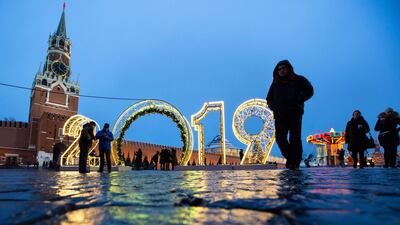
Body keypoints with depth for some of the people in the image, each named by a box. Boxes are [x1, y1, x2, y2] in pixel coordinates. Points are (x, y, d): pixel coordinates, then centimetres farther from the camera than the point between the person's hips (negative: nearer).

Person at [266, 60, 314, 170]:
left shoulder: (298, 80, 11)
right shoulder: (275, 84, 21)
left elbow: (309, 91, -2)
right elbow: (269, 99, 23)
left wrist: (297, 101, -15)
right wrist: (274, 107, 0)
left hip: (295, 113, -3)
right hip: (280, 116, 3)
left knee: (295, 138, -16)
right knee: (280, 138, -11)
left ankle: (295, 162, -10)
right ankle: (289, 157, 11)